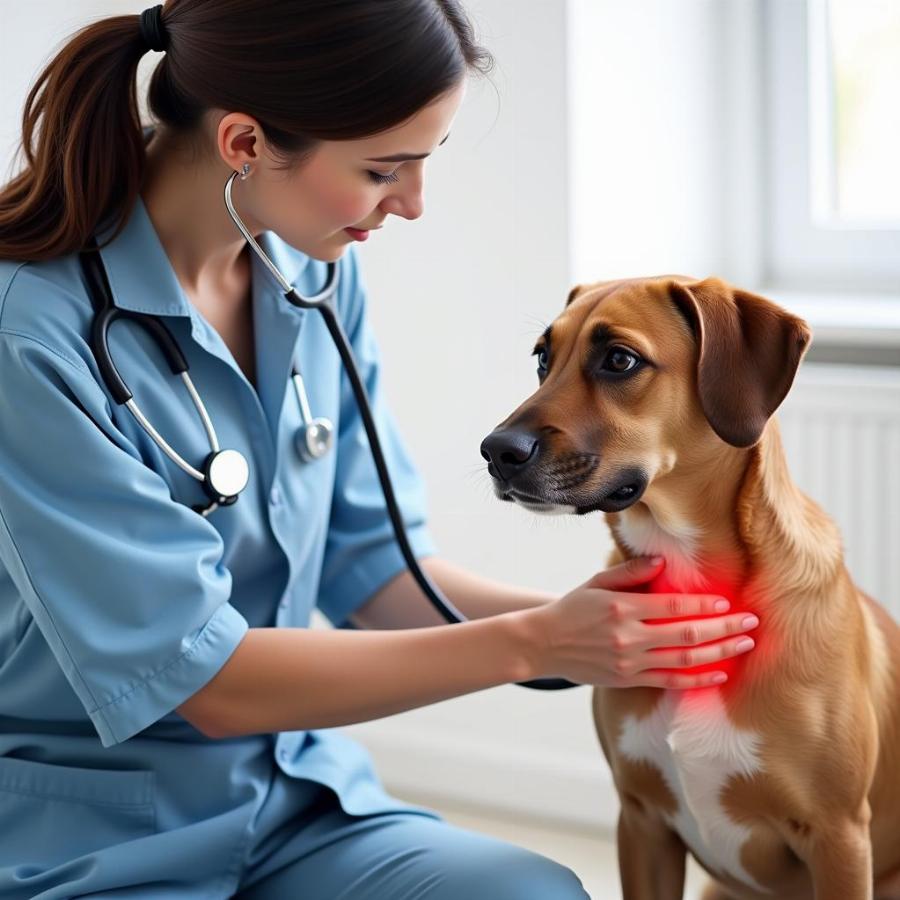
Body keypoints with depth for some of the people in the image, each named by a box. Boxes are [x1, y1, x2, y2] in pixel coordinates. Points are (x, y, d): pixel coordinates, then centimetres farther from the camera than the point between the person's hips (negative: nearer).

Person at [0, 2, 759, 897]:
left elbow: (368, 563, 5)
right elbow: (207, 679, -19)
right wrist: (531, 645, -18)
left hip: (293, 794, 6)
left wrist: (565, 617, -12)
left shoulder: (316, 269, -1)